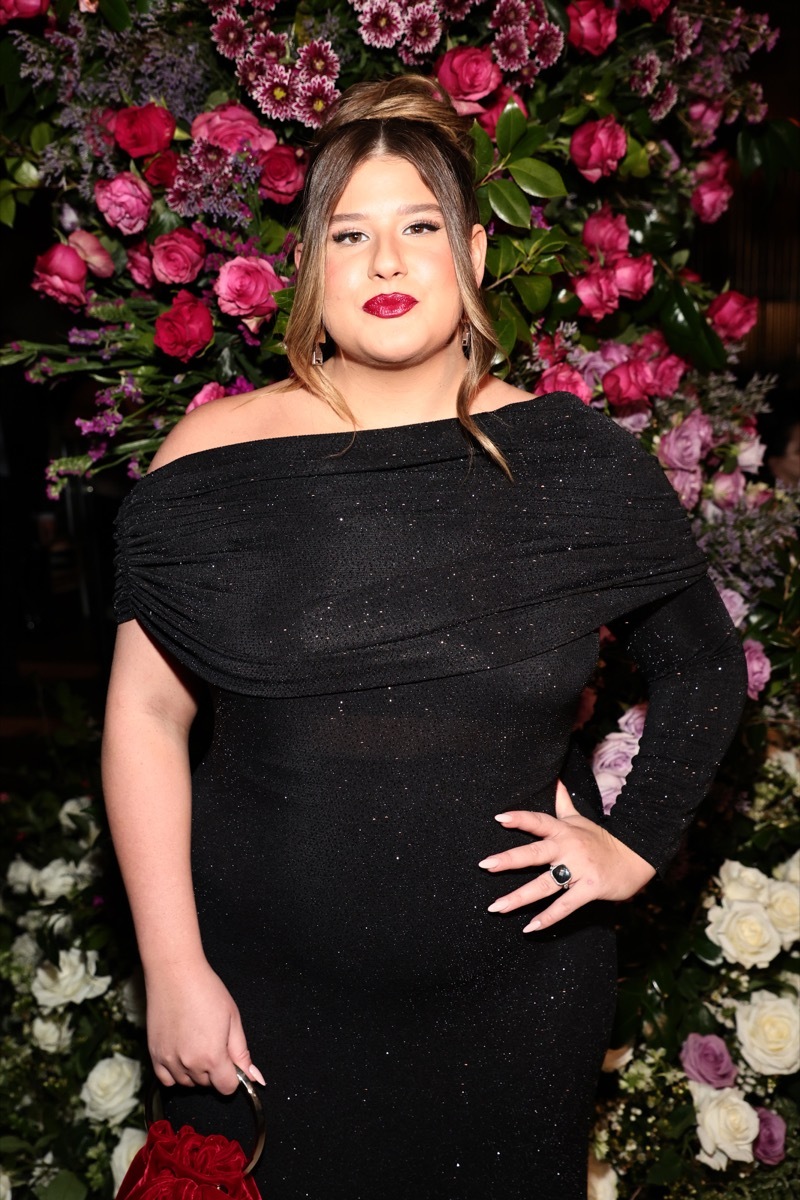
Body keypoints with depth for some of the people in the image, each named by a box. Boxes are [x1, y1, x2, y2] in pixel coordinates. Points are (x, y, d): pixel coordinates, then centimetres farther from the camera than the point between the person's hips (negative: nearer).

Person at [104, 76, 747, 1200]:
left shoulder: (575, 461, -3)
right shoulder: (218, 460, -6)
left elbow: (703, 664, 10)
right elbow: (146, 712, -4)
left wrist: (637, 841, 2)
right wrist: (175, 970, -6)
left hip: (515, 1003, 1)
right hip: (267, 997, 0)